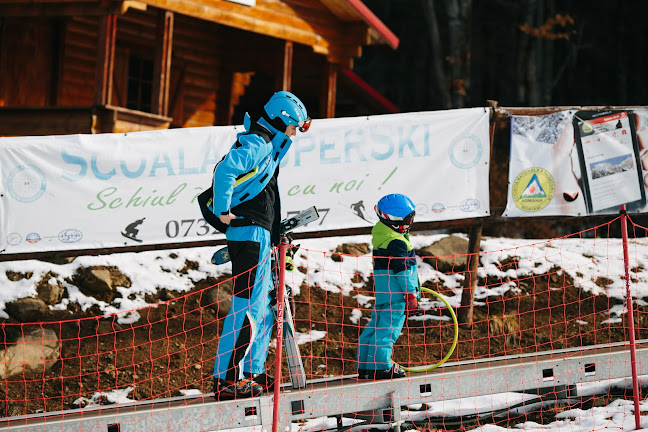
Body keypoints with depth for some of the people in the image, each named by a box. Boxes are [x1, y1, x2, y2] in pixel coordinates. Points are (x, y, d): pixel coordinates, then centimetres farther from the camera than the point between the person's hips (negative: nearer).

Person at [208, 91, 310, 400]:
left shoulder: (264, 144, 19)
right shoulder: (256, 145, -14)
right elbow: (225, 170, -29)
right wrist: (223, 211, -23)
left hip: (257, 237, 11)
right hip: (250, 234, -11)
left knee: (264, 305, 16)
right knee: (247, 305, -12)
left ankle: (254, 373, 21)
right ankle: (226, 378, -13)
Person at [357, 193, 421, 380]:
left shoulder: (381, 233, 13)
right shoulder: (396, 242, -19)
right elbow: (402, 269, -20)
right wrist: (411, 295, -17)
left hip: (382, 288, 10)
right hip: (396, 292, -10)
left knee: (377, 325, 14)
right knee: (389, 327, -6)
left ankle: (365, 366, 18)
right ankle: (381, 366, -5)